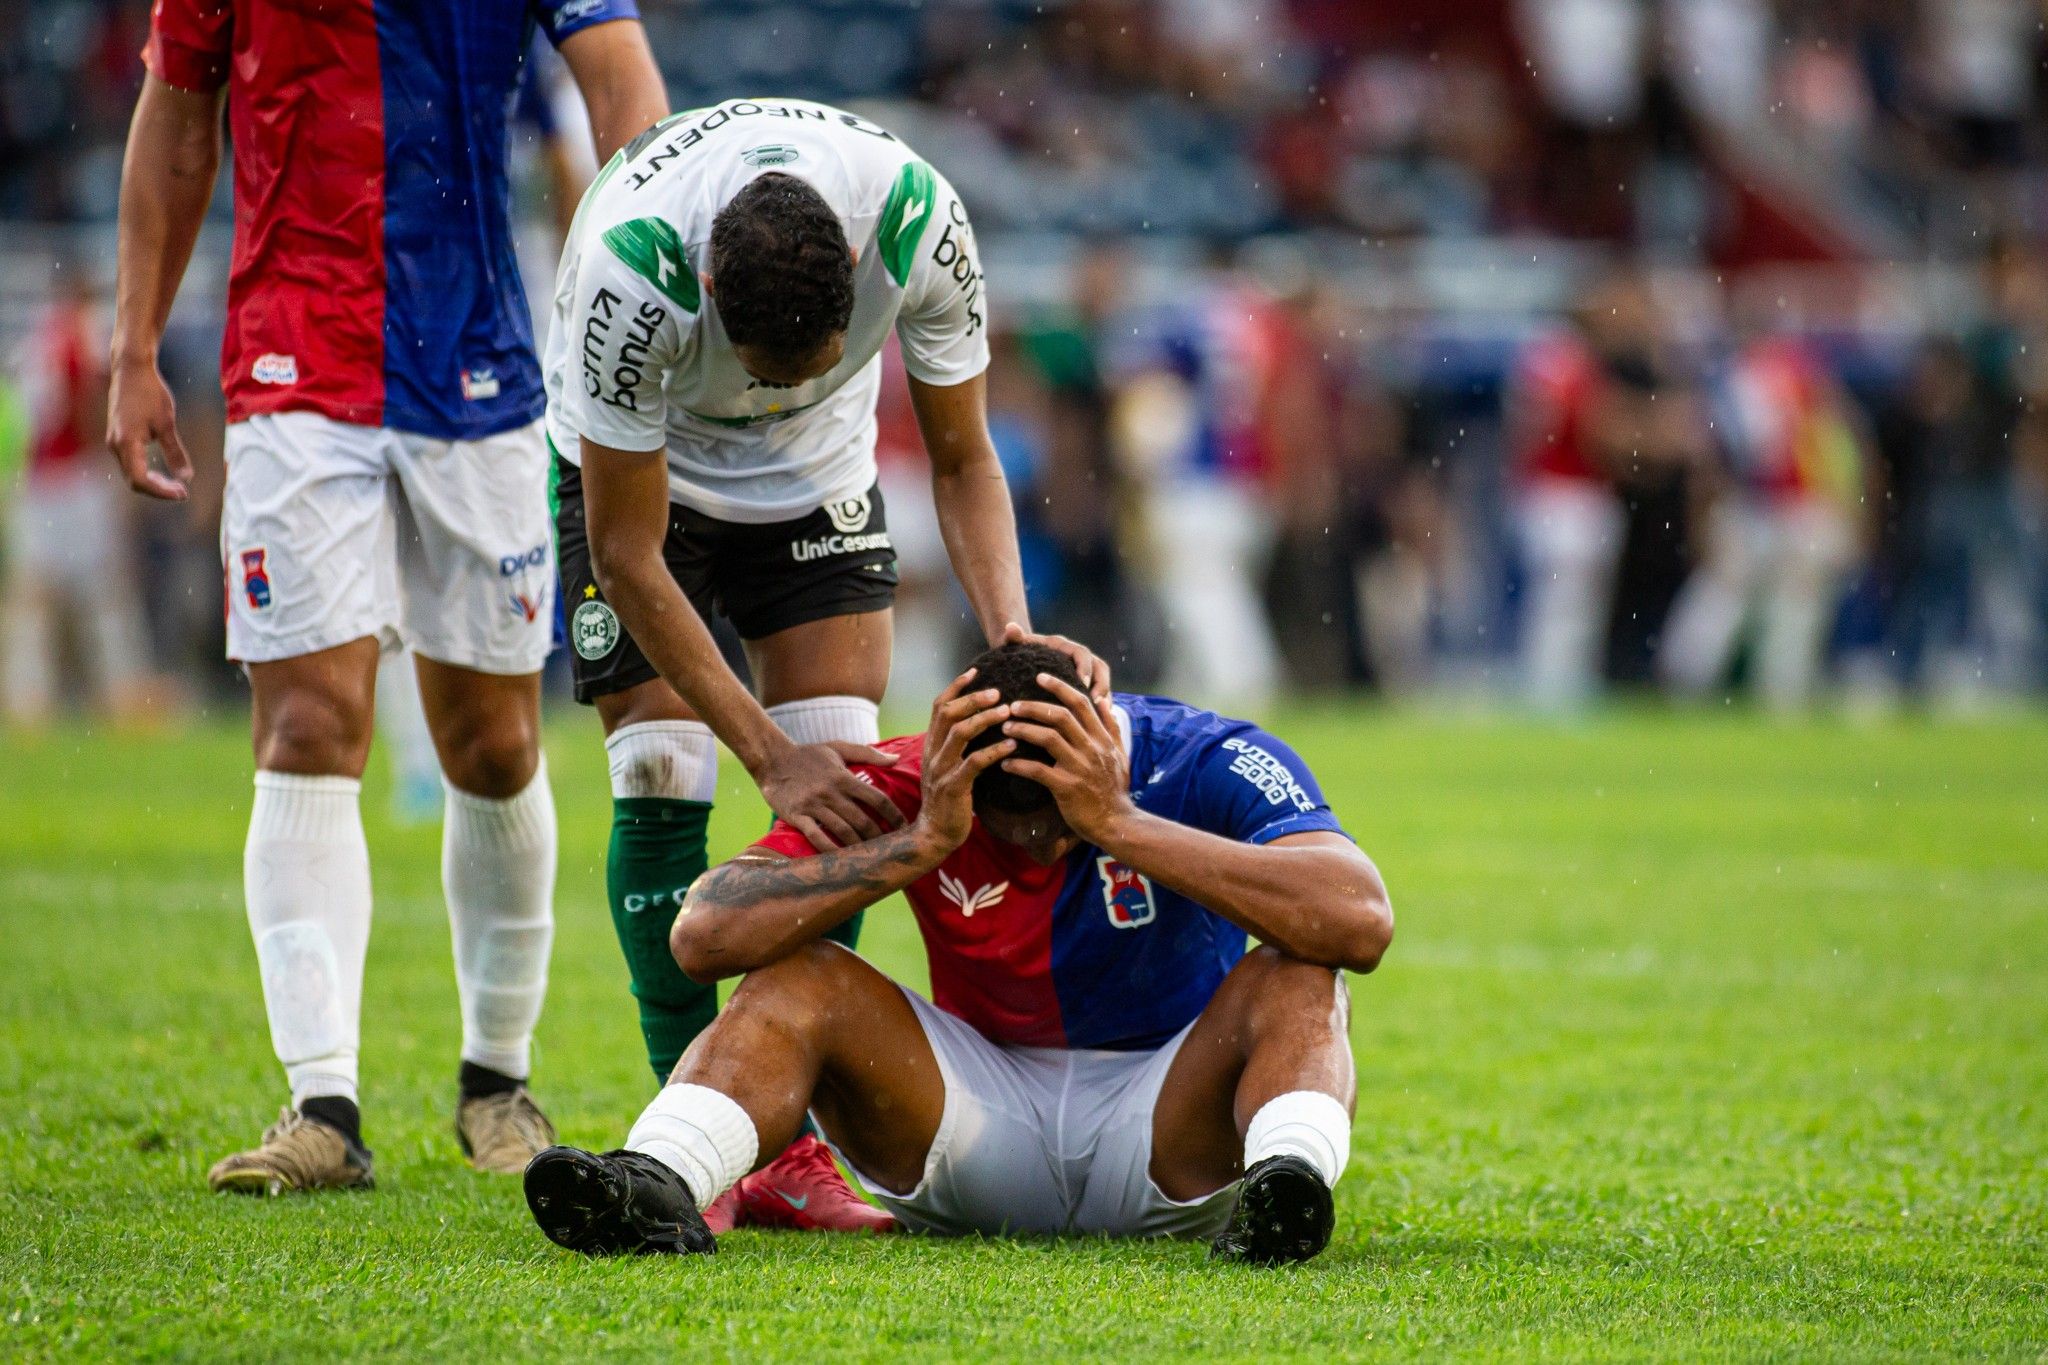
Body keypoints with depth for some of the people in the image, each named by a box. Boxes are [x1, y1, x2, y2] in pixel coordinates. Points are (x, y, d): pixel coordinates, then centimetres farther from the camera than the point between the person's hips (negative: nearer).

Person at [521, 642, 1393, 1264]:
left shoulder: (1211, 763, -18)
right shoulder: (912, 787, -13)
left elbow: (1360, 925, -36)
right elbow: (703, 936, -22)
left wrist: (1123, 825, -36)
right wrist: (925, 843, -30)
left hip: (1172, 1120, -2)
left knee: (1293, 980, -29)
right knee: (799, 981, -19)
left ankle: (1284, 1178, -56)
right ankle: (657, 1187, -44)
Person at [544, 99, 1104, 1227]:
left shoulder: (918, 223, -33)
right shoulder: (629, 272, -40)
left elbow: (962, 462, -15)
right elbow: (628, 553, -30)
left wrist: (1012, 630, -33)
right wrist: (767, 753, -34)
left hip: (821, 466, 2)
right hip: (641, 470, -2)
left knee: (837, 781, -12)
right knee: (662, 775, -16)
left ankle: (789, 1145, -7)